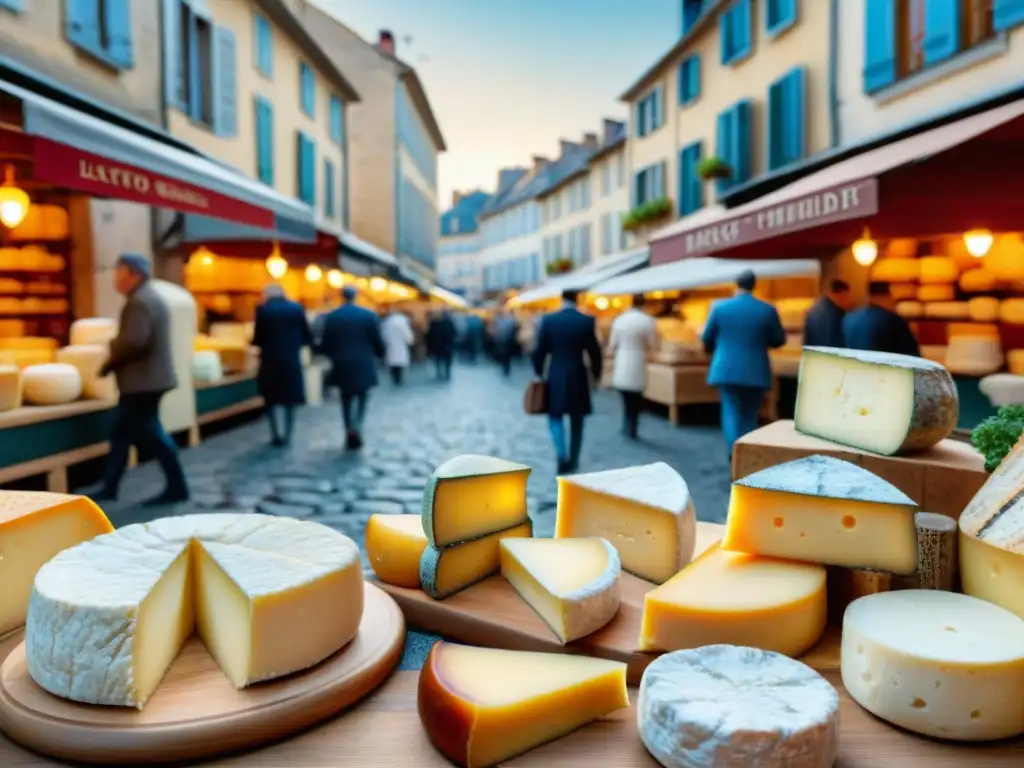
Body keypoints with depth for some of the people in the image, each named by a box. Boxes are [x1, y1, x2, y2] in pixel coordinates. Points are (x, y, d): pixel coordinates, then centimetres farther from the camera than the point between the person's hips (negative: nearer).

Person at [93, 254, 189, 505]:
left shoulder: (140, 301, -18)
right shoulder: (148, 298, 17)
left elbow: (133, 342, -27)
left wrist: (109, 364, -12)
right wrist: (115, 351, 7)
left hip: (143, 379, -11)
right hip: (144, 378, 11)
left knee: (150, 433, -4)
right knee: (122, 430, 14)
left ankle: (177, 487, 4)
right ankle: (110, 487, 21)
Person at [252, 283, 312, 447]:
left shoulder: (263, 310, -5)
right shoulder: (297, 308, 0)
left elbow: (258, 338, -4)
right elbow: (307, 337, 3)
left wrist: (259, 343, 19)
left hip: (270, 361, -1)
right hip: (292, 361, 1)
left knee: (271, 399, 12)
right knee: (290, 399, 13)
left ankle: (276, 435, 11)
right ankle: (287, 435, 13)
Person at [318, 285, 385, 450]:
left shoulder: (331, 317, -2)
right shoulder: (369, 315, -5)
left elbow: (325, 344, 1)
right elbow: (378, 341, -2)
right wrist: (379, 354, 19)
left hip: (342, 365, 1)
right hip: (364, 365, -1)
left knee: (346, 400, 12)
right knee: (362, 398, 12)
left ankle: (350, 435, 7)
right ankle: (357, 425, -11)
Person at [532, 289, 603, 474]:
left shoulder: (548, 320, -5)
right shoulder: (587, 321, -5)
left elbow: (539, 351, -2)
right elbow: (594, 352, -1)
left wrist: (539, 373, 11)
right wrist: (596, 374, 12)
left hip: (555, 377, -1)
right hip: (578, 377, 1)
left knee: (555, 417, 10)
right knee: (576, 421, 13)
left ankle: (562, 456, -9)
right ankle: (573, 461, 20)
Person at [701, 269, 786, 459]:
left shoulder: (719, 307, -4)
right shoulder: (768, 310, -3)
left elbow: (706, 339, 5)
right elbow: (779, 340, 7)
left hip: (726, 370, 0)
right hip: (756, 372, 1)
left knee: (731, 413, 4)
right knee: (750, 416, 12)